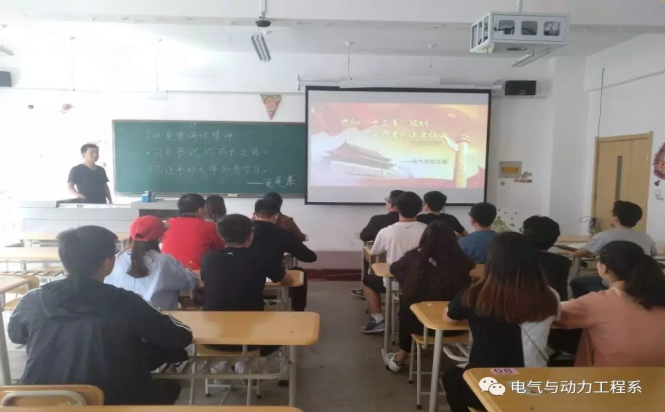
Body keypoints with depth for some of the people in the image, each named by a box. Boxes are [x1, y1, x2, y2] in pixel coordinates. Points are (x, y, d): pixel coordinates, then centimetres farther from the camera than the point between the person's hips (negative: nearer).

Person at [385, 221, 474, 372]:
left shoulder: (415, 257, -13)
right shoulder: (463, 263, -12)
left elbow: (394, 268, 10)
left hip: (422, 324, -2)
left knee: (405, 302, 30)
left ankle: (402, 355, 44)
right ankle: (403, 353, 43)